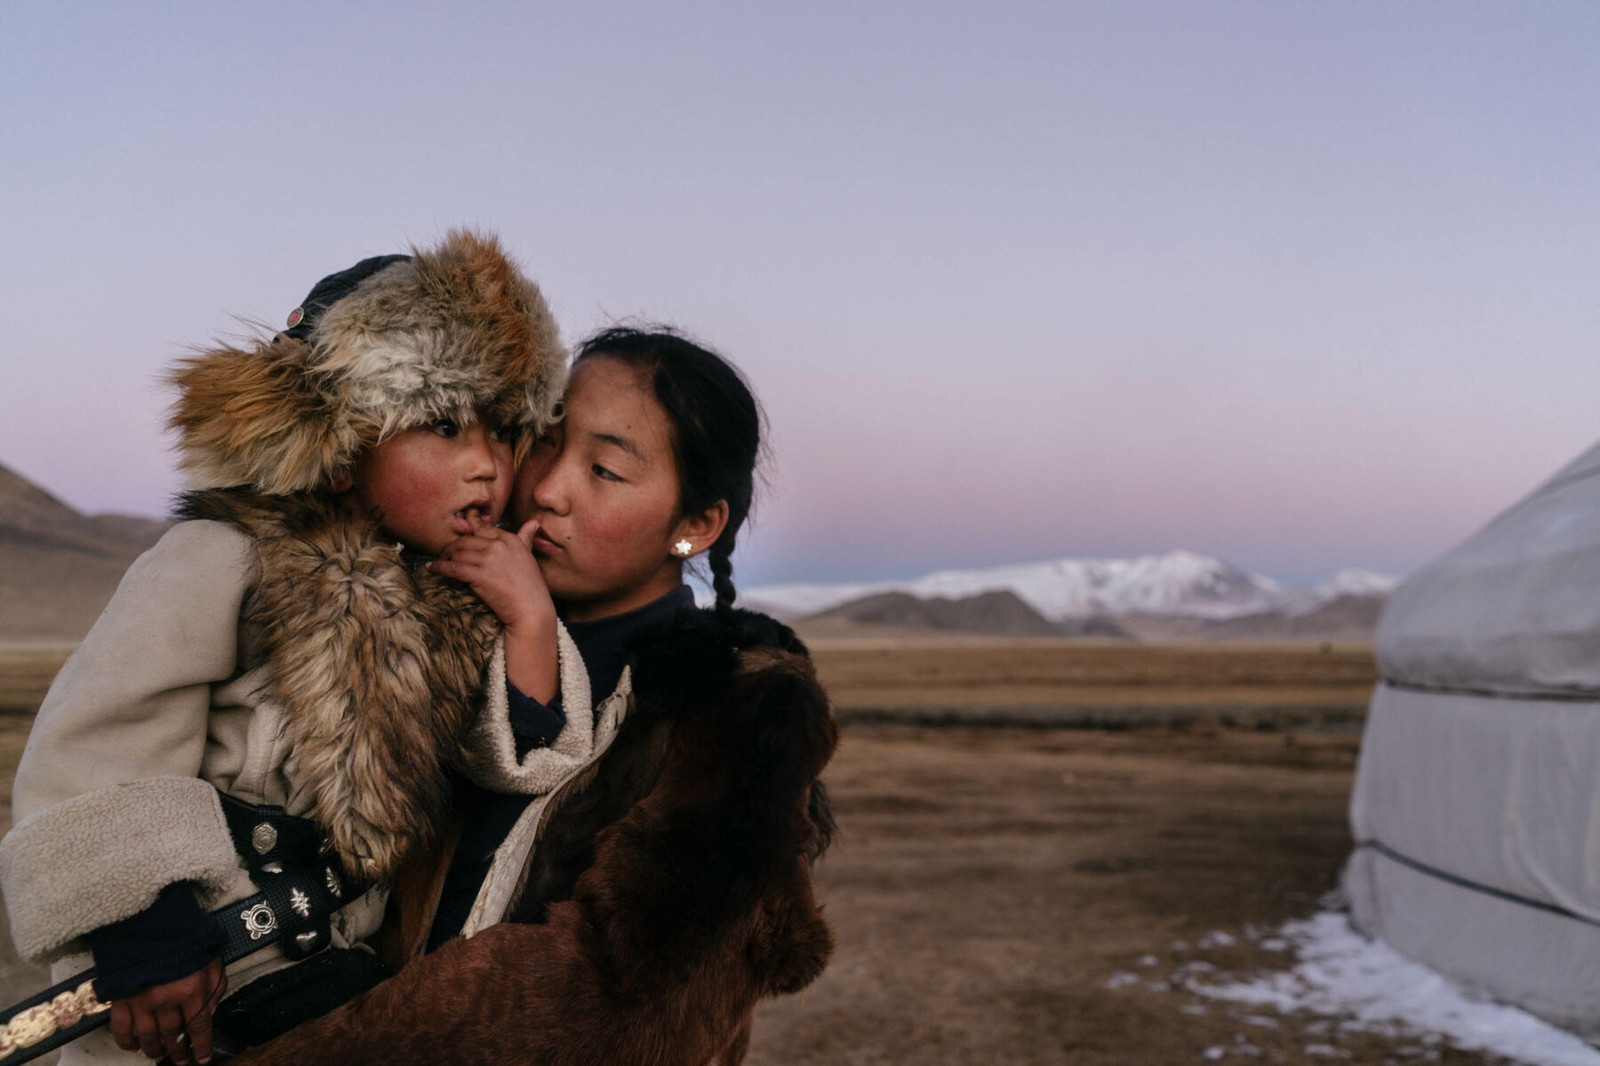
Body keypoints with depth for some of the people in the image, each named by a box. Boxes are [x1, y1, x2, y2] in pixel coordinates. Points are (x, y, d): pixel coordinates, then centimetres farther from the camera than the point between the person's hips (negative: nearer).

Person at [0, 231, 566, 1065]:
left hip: (335, 968, 7)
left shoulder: (452, 601, 5)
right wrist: (138, 931, -26)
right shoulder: (226, 564, -14)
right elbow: (87, 758, -18)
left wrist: (527, 609, -10)